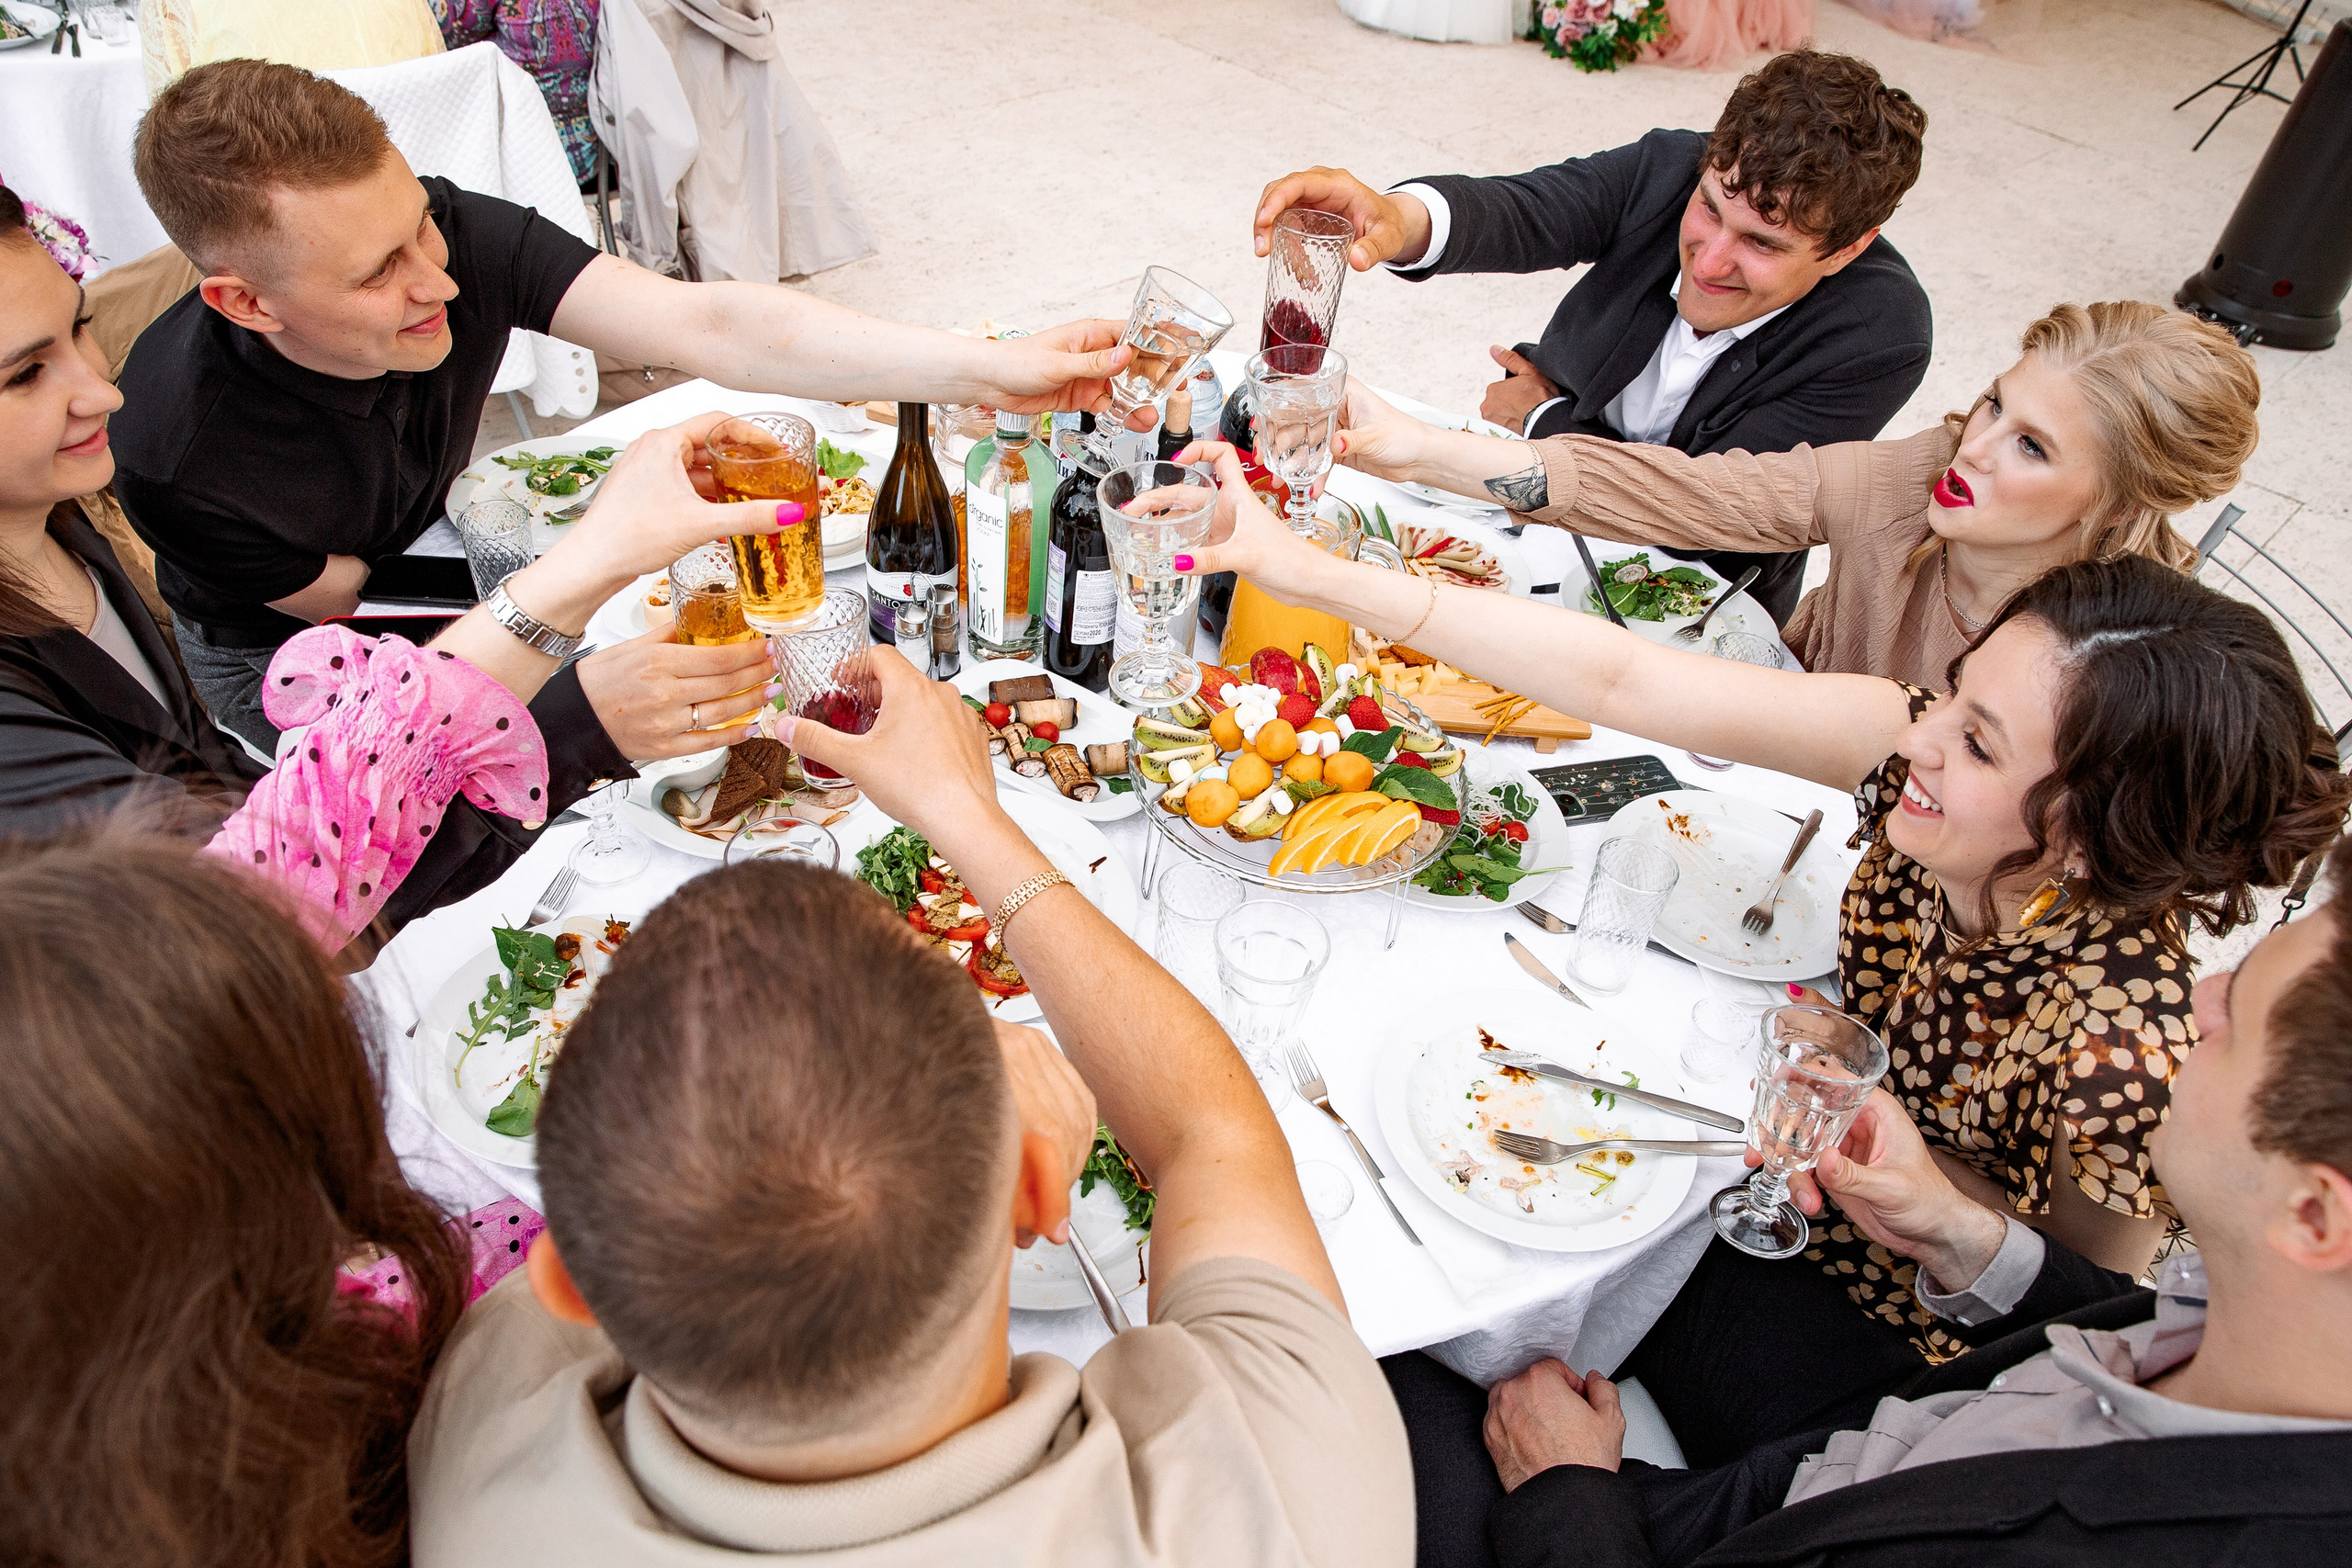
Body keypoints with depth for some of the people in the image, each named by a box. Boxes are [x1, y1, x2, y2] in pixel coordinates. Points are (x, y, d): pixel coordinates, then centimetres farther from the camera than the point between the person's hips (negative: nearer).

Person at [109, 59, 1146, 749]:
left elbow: (708, 326, -39)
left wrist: (990, 370, -47)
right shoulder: (176, 449, -36)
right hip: (279, 646, -4)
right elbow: (351, 608, -21)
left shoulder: (455, 236, -30)